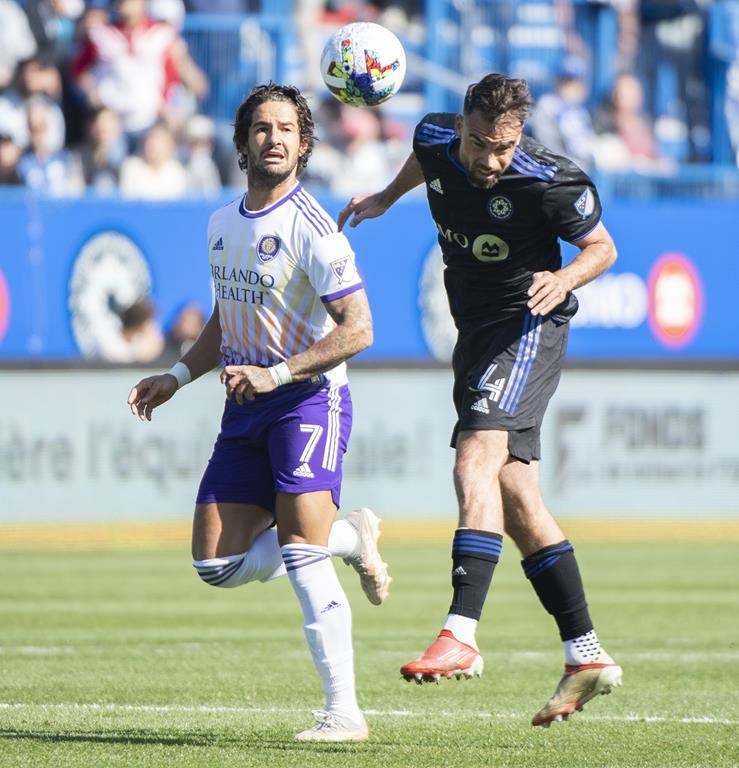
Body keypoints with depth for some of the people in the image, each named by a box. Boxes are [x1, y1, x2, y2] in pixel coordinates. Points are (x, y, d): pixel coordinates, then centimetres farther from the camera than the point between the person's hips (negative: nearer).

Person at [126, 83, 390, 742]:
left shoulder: (311, 229, -13)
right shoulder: (223, 224, 12)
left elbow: (357, 330, -17)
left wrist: (276, 373, -23)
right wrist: (176, 378, 13)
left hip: (309, 398, -8)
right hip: (245, 410, 8)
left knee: (301, 557, -19)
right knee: (218, 565, 1)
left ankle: (343, 712, -14)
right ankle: (350, 537, 21)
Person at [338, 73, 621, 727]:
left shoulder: (552, 181, -21)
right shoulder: (436, 140, -4)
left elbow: (601, 246, -6)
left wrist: (566, 277, -25)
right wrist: (385, 198, 29)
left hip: (528, 325, -7)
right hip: (477, 330, 7)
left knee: (476, 464, -25)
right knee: (515, 496, 6)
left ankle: (461, 637, -35)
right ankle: (586, 655, 11)